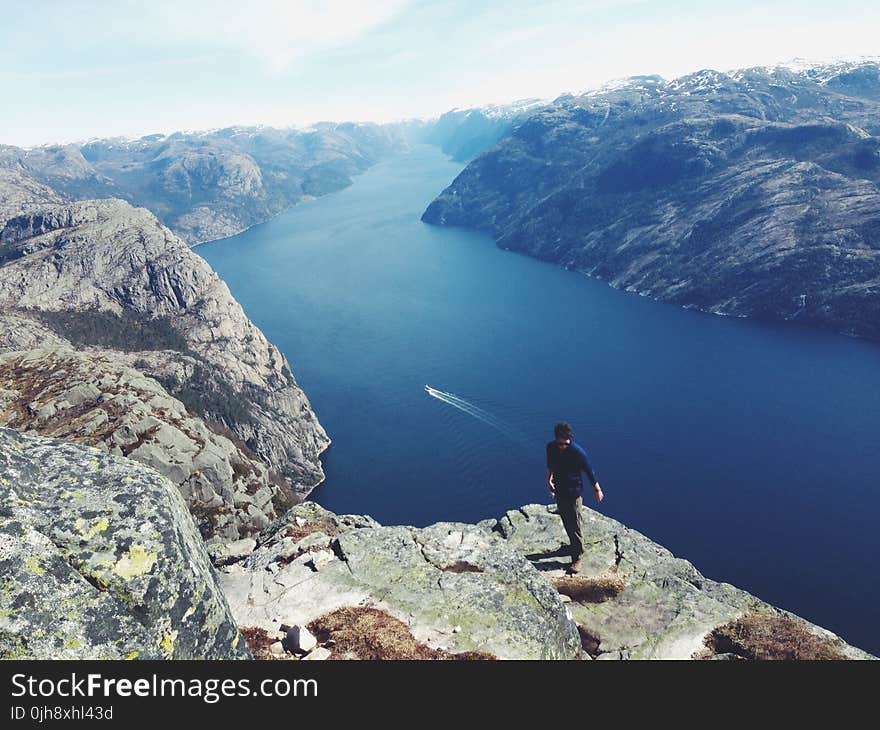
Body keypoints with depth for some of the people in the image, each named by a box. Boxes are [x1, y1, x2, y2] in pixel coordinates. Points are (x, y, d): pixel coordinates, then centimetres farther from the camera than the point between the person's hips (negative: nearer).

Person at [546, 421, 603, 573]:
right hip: (559, 492, 5)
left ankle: (577, 558, 12)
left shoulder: (577, 452, -23)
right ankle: (574, 546, 42)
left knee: (576, 525, 0)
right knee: (566, 523, 20)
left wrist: (597, 490, -3)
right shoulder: (551, 447, -9)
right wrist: (549, 480, 11)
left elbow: (589, 471, -12)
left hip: (574, 493, -5)